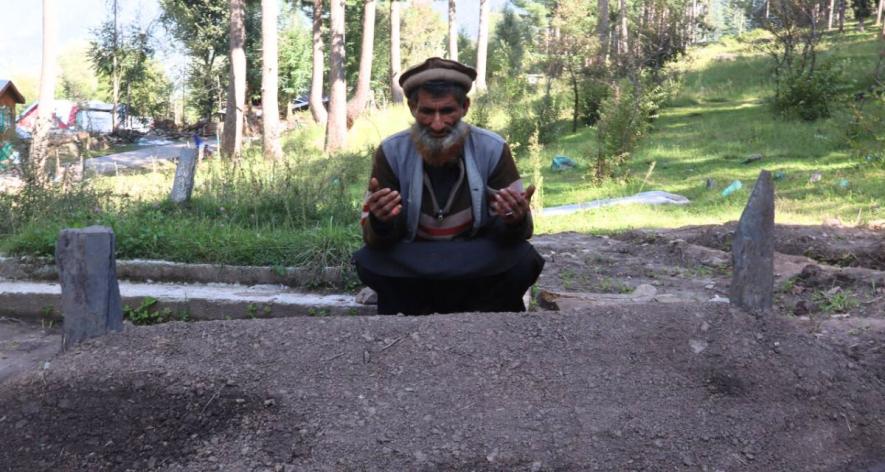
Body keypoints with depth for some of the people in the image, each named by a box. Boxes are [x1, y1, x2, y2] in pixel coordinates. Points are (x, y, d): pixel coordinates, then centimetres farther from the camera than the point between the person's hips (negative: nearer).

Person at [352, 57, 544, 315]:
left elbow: (515, 233, -10)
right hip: (411, 267, 0)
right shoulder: (391, 152, -12)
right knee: (369, 262, -28)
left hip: (480, 265, 1)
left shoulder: (492, 149, -12)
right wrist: (380, 222, -37)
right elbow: (374, 238, -12)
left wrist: (516, 221, -35)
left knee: (522, 260, -27)